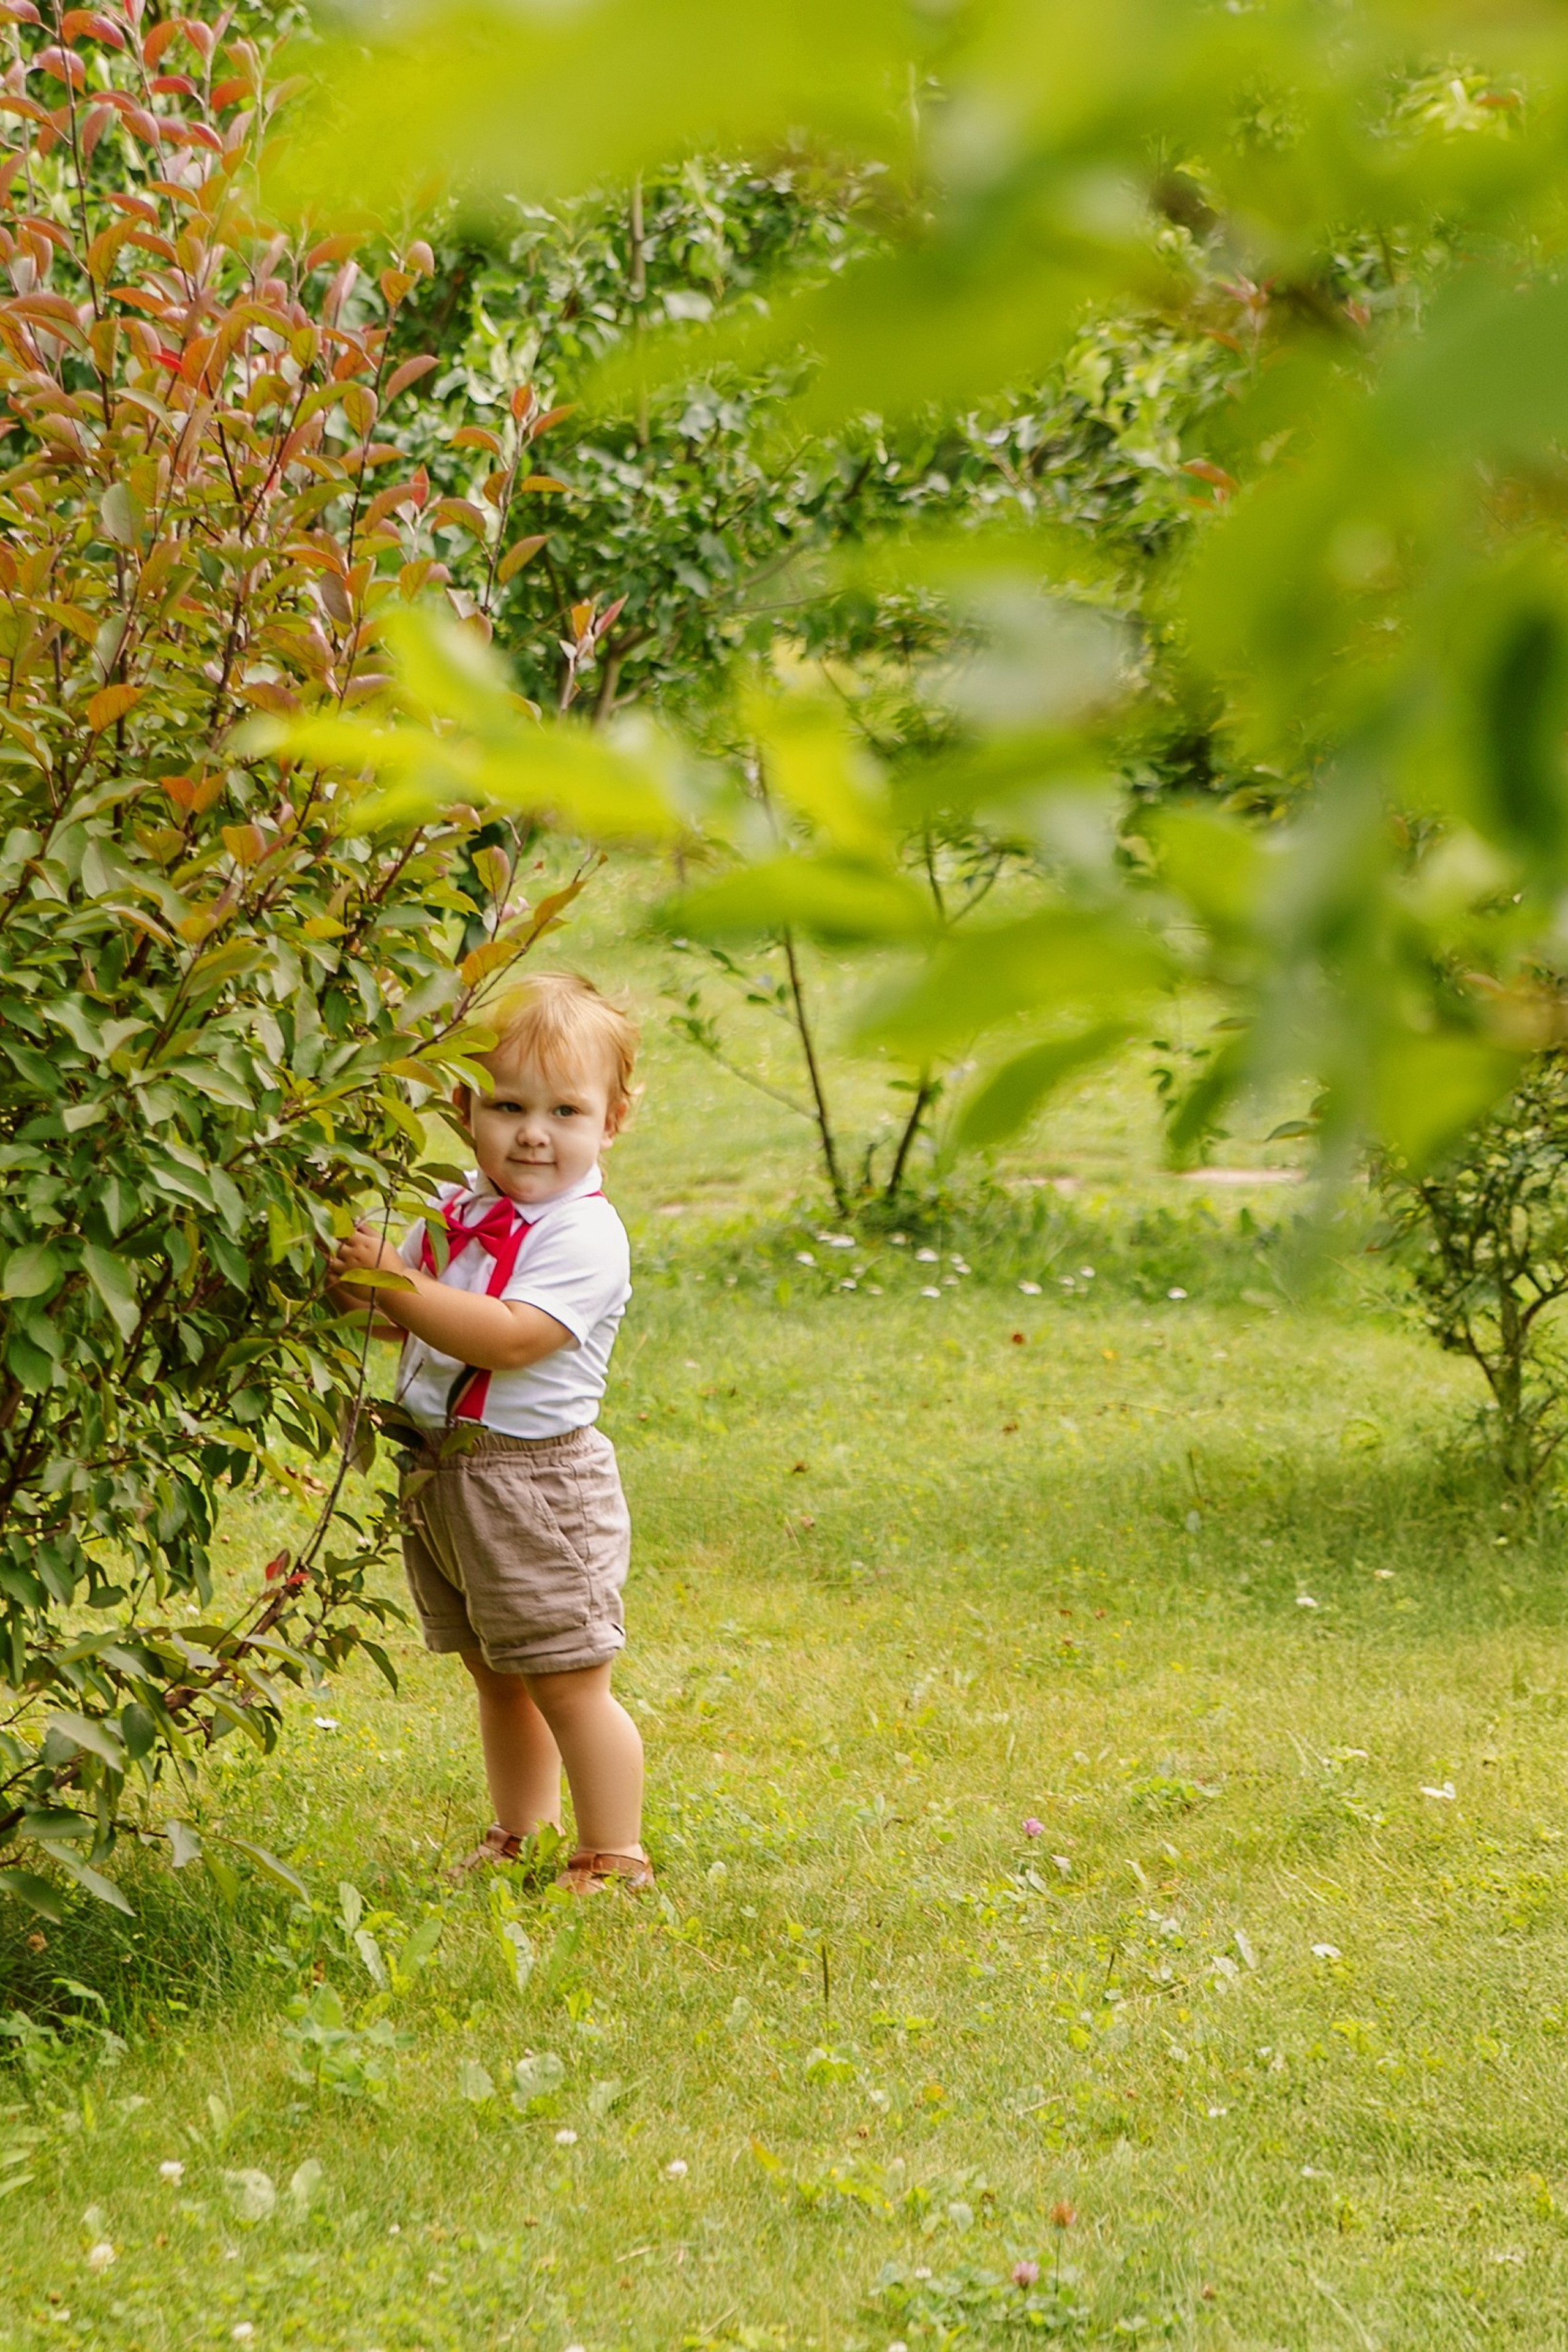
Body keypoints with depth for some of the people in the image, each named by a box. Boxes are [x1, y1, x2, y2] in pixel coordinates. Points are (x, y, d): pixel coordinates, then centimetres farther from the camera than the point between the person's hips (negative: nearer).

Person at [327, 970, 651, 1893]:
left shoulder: (587, 1236, -17)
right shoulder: (455, 1209, 8)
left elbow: (508, 1338, -30)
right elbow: (407, 1318, 14)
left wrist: (396, 1282, -32)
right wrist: (359, 1287, -7)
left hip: (537, 1481, -8)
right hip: (440, 1473, 8)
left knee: (568, 1681, -2)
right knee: (498, 1677, 19)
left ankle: (615, 1860, 9)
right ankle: (519, 1841, 32)